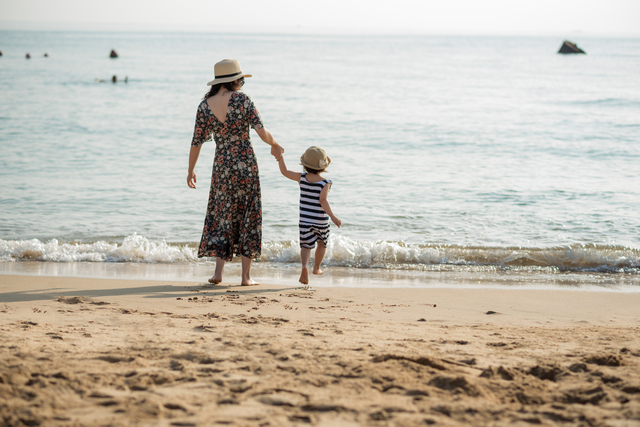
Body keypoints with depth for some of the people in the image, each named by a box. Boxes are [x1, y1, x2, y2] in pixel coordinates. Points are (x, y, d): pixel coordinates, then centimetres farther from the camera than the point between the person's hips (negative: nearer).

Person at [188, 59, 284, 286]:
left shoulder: (204, 106, -2)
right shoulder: (242, 100, -10)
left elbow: (196, 142, 2)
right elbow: (262, 132, -14)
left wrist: (190, 171, 15)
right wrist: (274, 144, 7)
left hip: (221, 166, 2)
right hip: (246, 163, -2)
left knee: (221, 216, 14)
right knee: (248, 216, 8)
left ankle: (218, 271, 1)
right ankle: (246, 275, 8)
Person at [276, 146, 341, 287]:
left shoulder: (302, 178, -6)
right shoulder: (325, 183, -14)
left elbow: (284, 171, 1)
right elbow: (323, 201, -27)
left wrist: (280, 155, 10)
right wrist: (332, 216, -31)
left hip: (305, 221, 2)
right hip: (321, 221, -2)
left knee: (306, 246, 2)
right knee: (322, 244, 23)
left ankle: (304, 266, -26)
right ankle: (316, 268, 38)